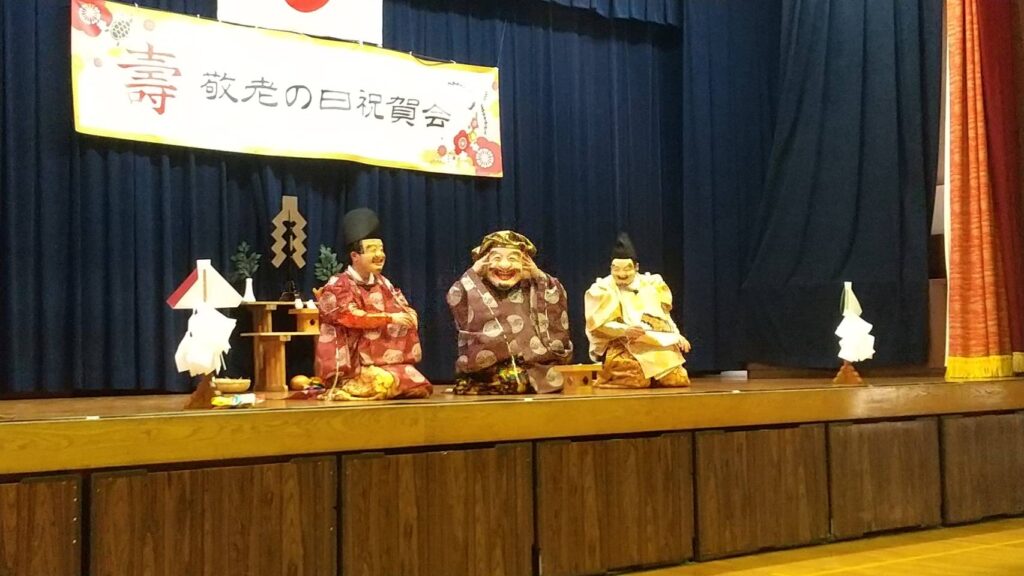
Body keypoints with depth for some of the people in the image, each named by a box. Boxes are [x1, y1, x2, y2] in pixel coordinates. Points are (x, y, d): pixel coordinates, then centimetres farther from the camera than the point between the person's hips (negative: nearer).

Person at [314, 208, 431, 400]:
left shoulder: (383, 284, 13)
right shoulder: (338, 285, -7)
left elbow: (406, 311, 11)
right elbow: (352, 317, -20)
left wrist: (409, 316, -13)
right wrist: (390, 318, -20)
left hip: (385, 359, 7)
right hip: (352, 364, -7)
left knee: (420, 386, -12)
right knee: (384, 384, -32)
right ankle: (346, 387, -4)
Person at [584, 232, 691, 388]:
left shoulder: (651, 284, 15)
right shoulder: (602, 289, 2)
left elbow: (665, 317, 17)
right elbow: (596, 324, -8)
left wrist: (677, 336, 0)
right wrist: (624, 330, -23)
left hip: (658, 346, 4)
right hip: (620, 346, -4)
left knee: (677, 379, -18)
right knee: (637, 378, -32)